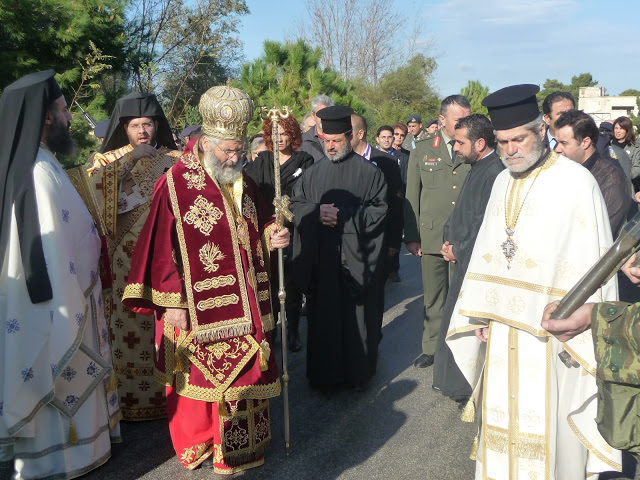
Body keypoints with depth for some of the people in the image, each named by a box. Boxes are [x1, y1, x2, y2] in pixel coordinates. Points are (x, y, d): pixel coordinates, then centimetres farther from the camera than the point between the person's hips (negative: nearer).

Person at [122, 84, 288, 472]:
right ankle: (196, 444, 28)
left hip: (244, 306, 6)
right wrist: (171, 302, -15)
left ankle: (242, 443, 31)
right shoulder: (177, 184, -11)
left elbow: (255, 232, 22)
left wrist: (273, 238, -1)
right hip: (197, 308, -6)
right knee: (199, 379, 7)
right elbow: (161, 245, -13)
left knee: (245, 375, 13)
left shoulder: (244, 184, 9)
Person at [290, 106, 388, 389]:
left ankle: (358, 373, 19)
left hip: (355, 259, -3)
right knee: (322, 315, 7)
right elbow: (296, 204, 11)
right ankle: (323, 373, 20)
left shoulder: (369, 172, 0)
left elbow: (379, 209, -4)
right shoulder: (313, 172, 10)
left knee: (356, 316, 4)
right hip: (320, 258, 3)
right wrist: (317, 211, -10)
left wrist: (344, 215, -14)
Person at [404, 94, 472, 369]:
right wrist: (411, 236, 4)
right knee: (433, 297, 9)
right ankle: (432, 348, 23)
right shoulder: (422, 151, 8)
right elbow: (412, 197, 8)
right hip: (432, 236, 1)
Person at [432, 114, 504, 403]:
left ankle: (470, 390, 19)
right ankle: (452, 381, 33)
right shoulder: (477, 169, 12)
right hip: (463, 260, 10)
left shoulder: (495, 173, -20)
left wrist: (458, 250, -11)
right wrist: (448, 240, 7)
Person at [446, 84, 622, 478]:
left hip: (550, 333, -6)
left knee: (546, 426, 3)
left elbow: (593, 267, -12)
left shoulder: (576, 182, -11)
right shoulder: (503, 182, 9)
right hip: (502, 325, 6)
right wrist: (482, 314, 7)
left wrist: (582, 338, -13)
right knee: (501, 414, 14)